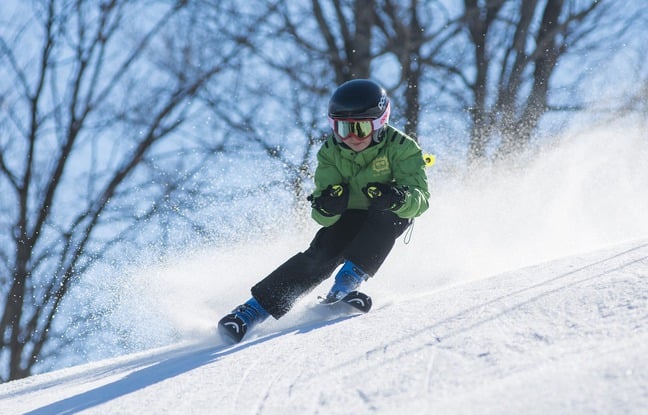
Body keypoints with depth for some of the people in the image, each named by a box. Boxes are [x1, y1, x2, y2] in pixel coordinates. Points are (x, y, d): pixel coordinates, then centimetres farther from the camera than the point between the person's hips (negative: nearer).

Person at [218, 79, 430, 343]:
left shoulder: (400, 148, -22)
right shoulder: (330, 153, -14)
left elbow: (420, 198, -30)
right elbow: (323, 217, -18)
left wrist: (397, 198, -53)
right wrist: (326, 207, -43)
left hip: (390, 219, -1)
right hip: (349, 218, 1)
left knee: (387, 215, -34)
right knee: (322, 254, -24)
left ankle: (349, 280, -34)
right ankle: (255, 309, -27)